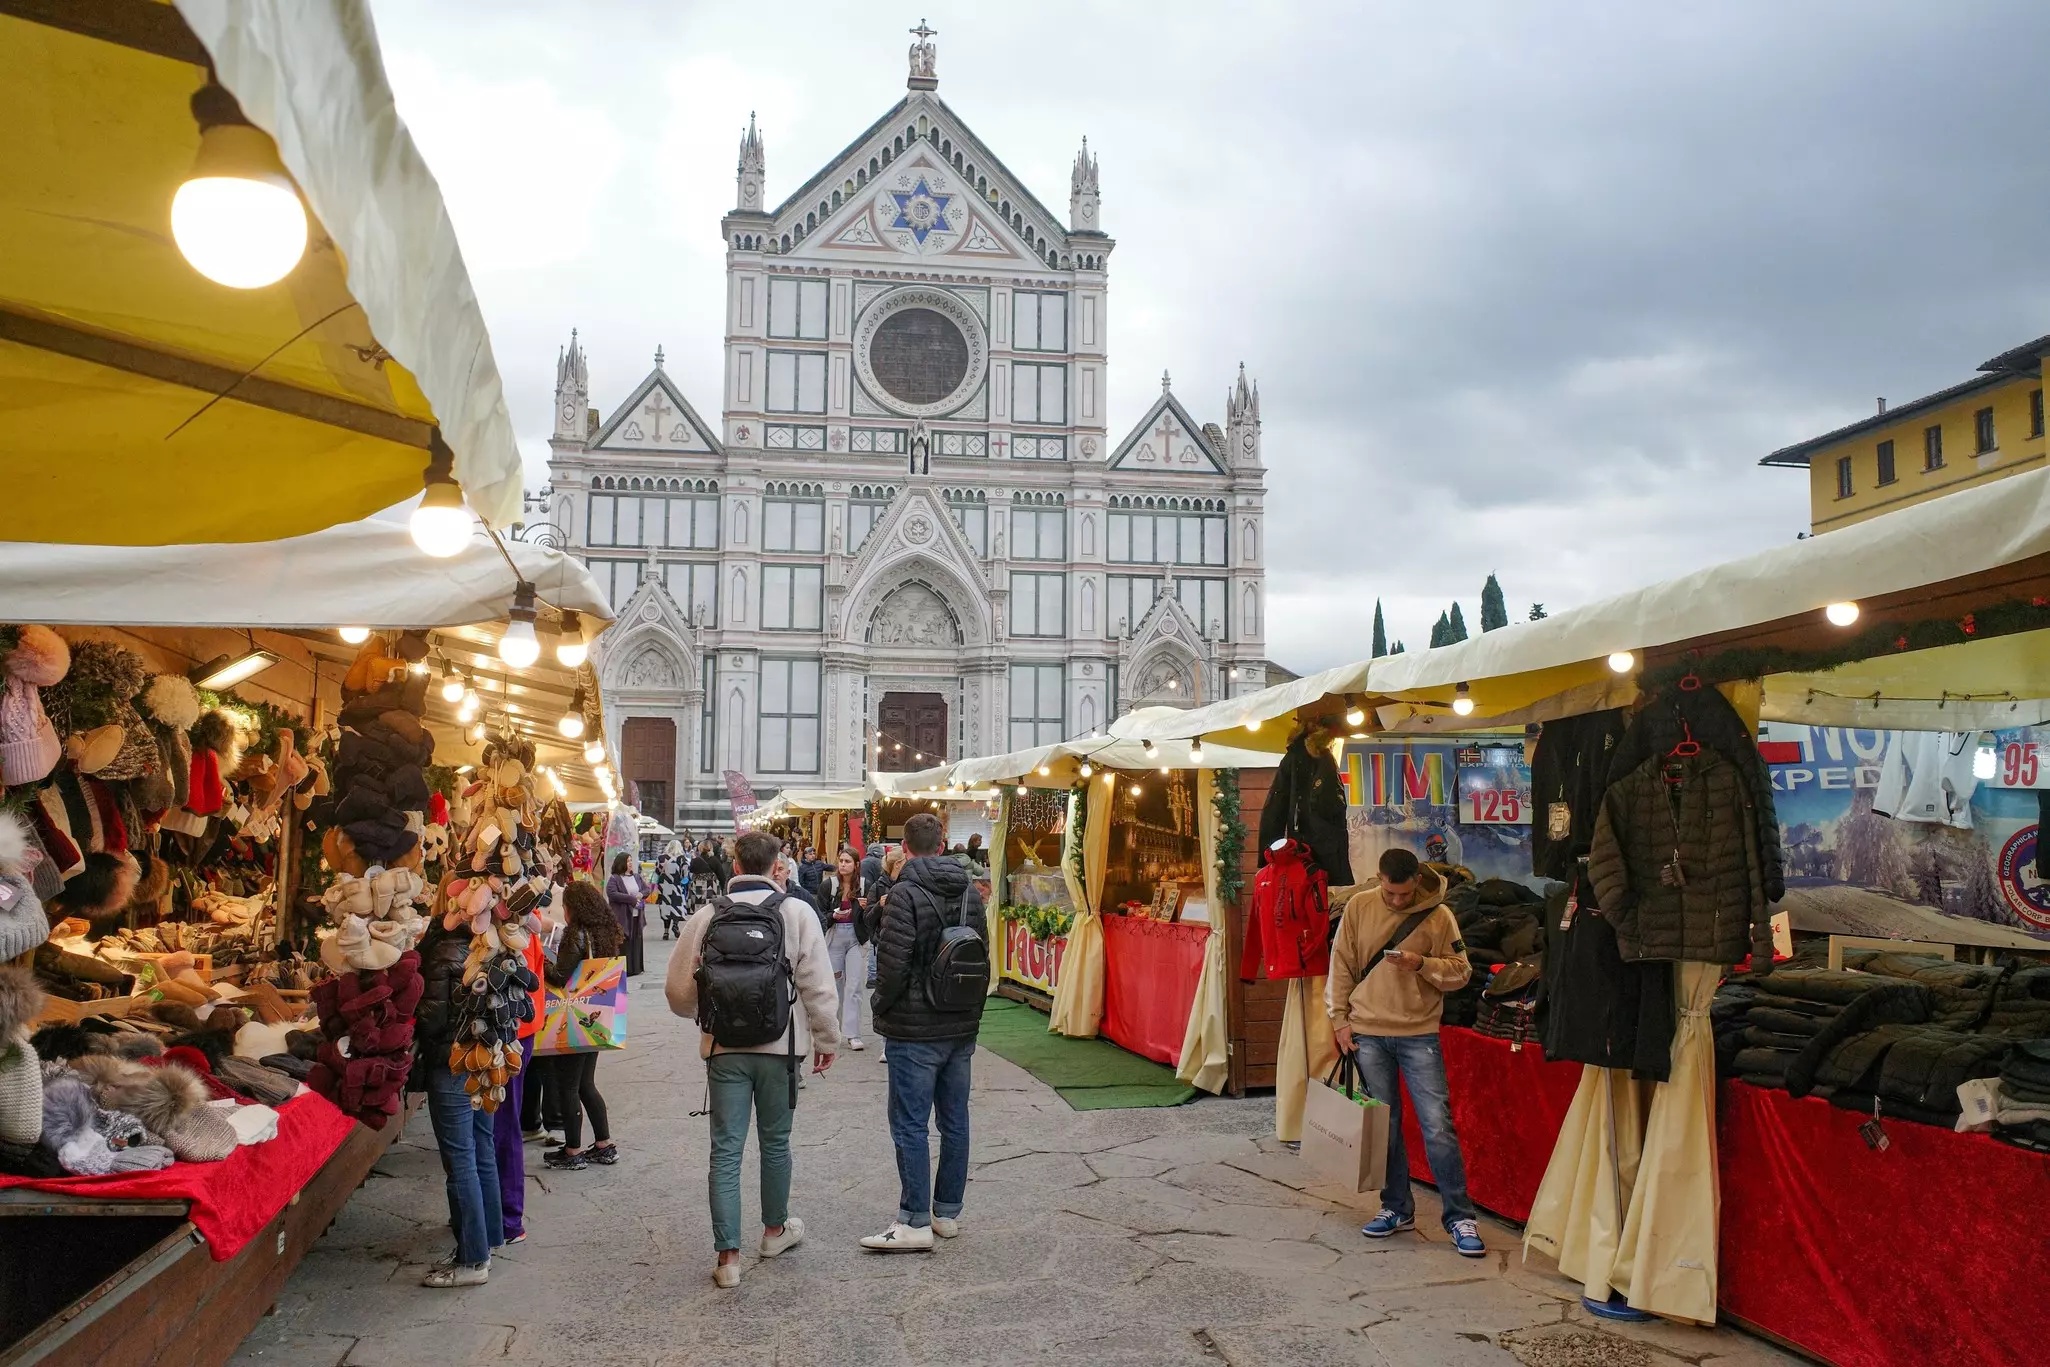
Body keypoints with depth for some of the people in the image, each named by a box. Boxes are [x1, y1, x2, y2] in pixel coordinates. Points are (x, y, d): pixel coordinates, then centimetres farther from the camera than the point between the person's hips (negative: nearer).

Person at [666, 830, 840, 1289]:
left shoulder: (707, 918, -3)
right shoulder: (796, 912, -8)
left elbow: (679, 991, 1)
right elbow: (817, 985, -7)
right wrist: (826, 1039, 6)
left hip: (724, 1049, 0)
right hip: (779, 1047, 0)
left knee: (726, 1150, 6)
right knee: (775, 1142, 18)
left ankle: (729, 1256, 5)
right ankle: (775, 1229, 36)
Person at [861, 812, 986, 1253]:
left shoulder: (905, 894, -16)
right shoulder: (971, 893, 6)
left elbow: (892, 964, -20)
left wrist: (884, 1008, -2)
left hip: (915, 1030, -7)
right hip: (963, 1027, 7)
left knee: (910, 1125, 0)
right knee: (955, 1121, 13)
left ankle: (916, 1222, 3)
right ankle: (948, 1212, 23)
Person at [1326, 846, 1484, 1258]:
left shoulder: (1438, 915, -5)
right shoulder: (1359, 906, 0)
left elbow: (1460, 972, -1)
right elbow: (1341, 965, 6)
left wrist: (1422, 964, -19)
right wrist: (1340, 1018, 1)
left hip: (1419, 1034, -2)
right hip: (1367, 1034, 2)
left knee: (1438, 1126, -5)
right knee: (1383, 1126, 9)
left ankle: (1460, 1217, 6)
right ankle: (1397, 1208, 23)